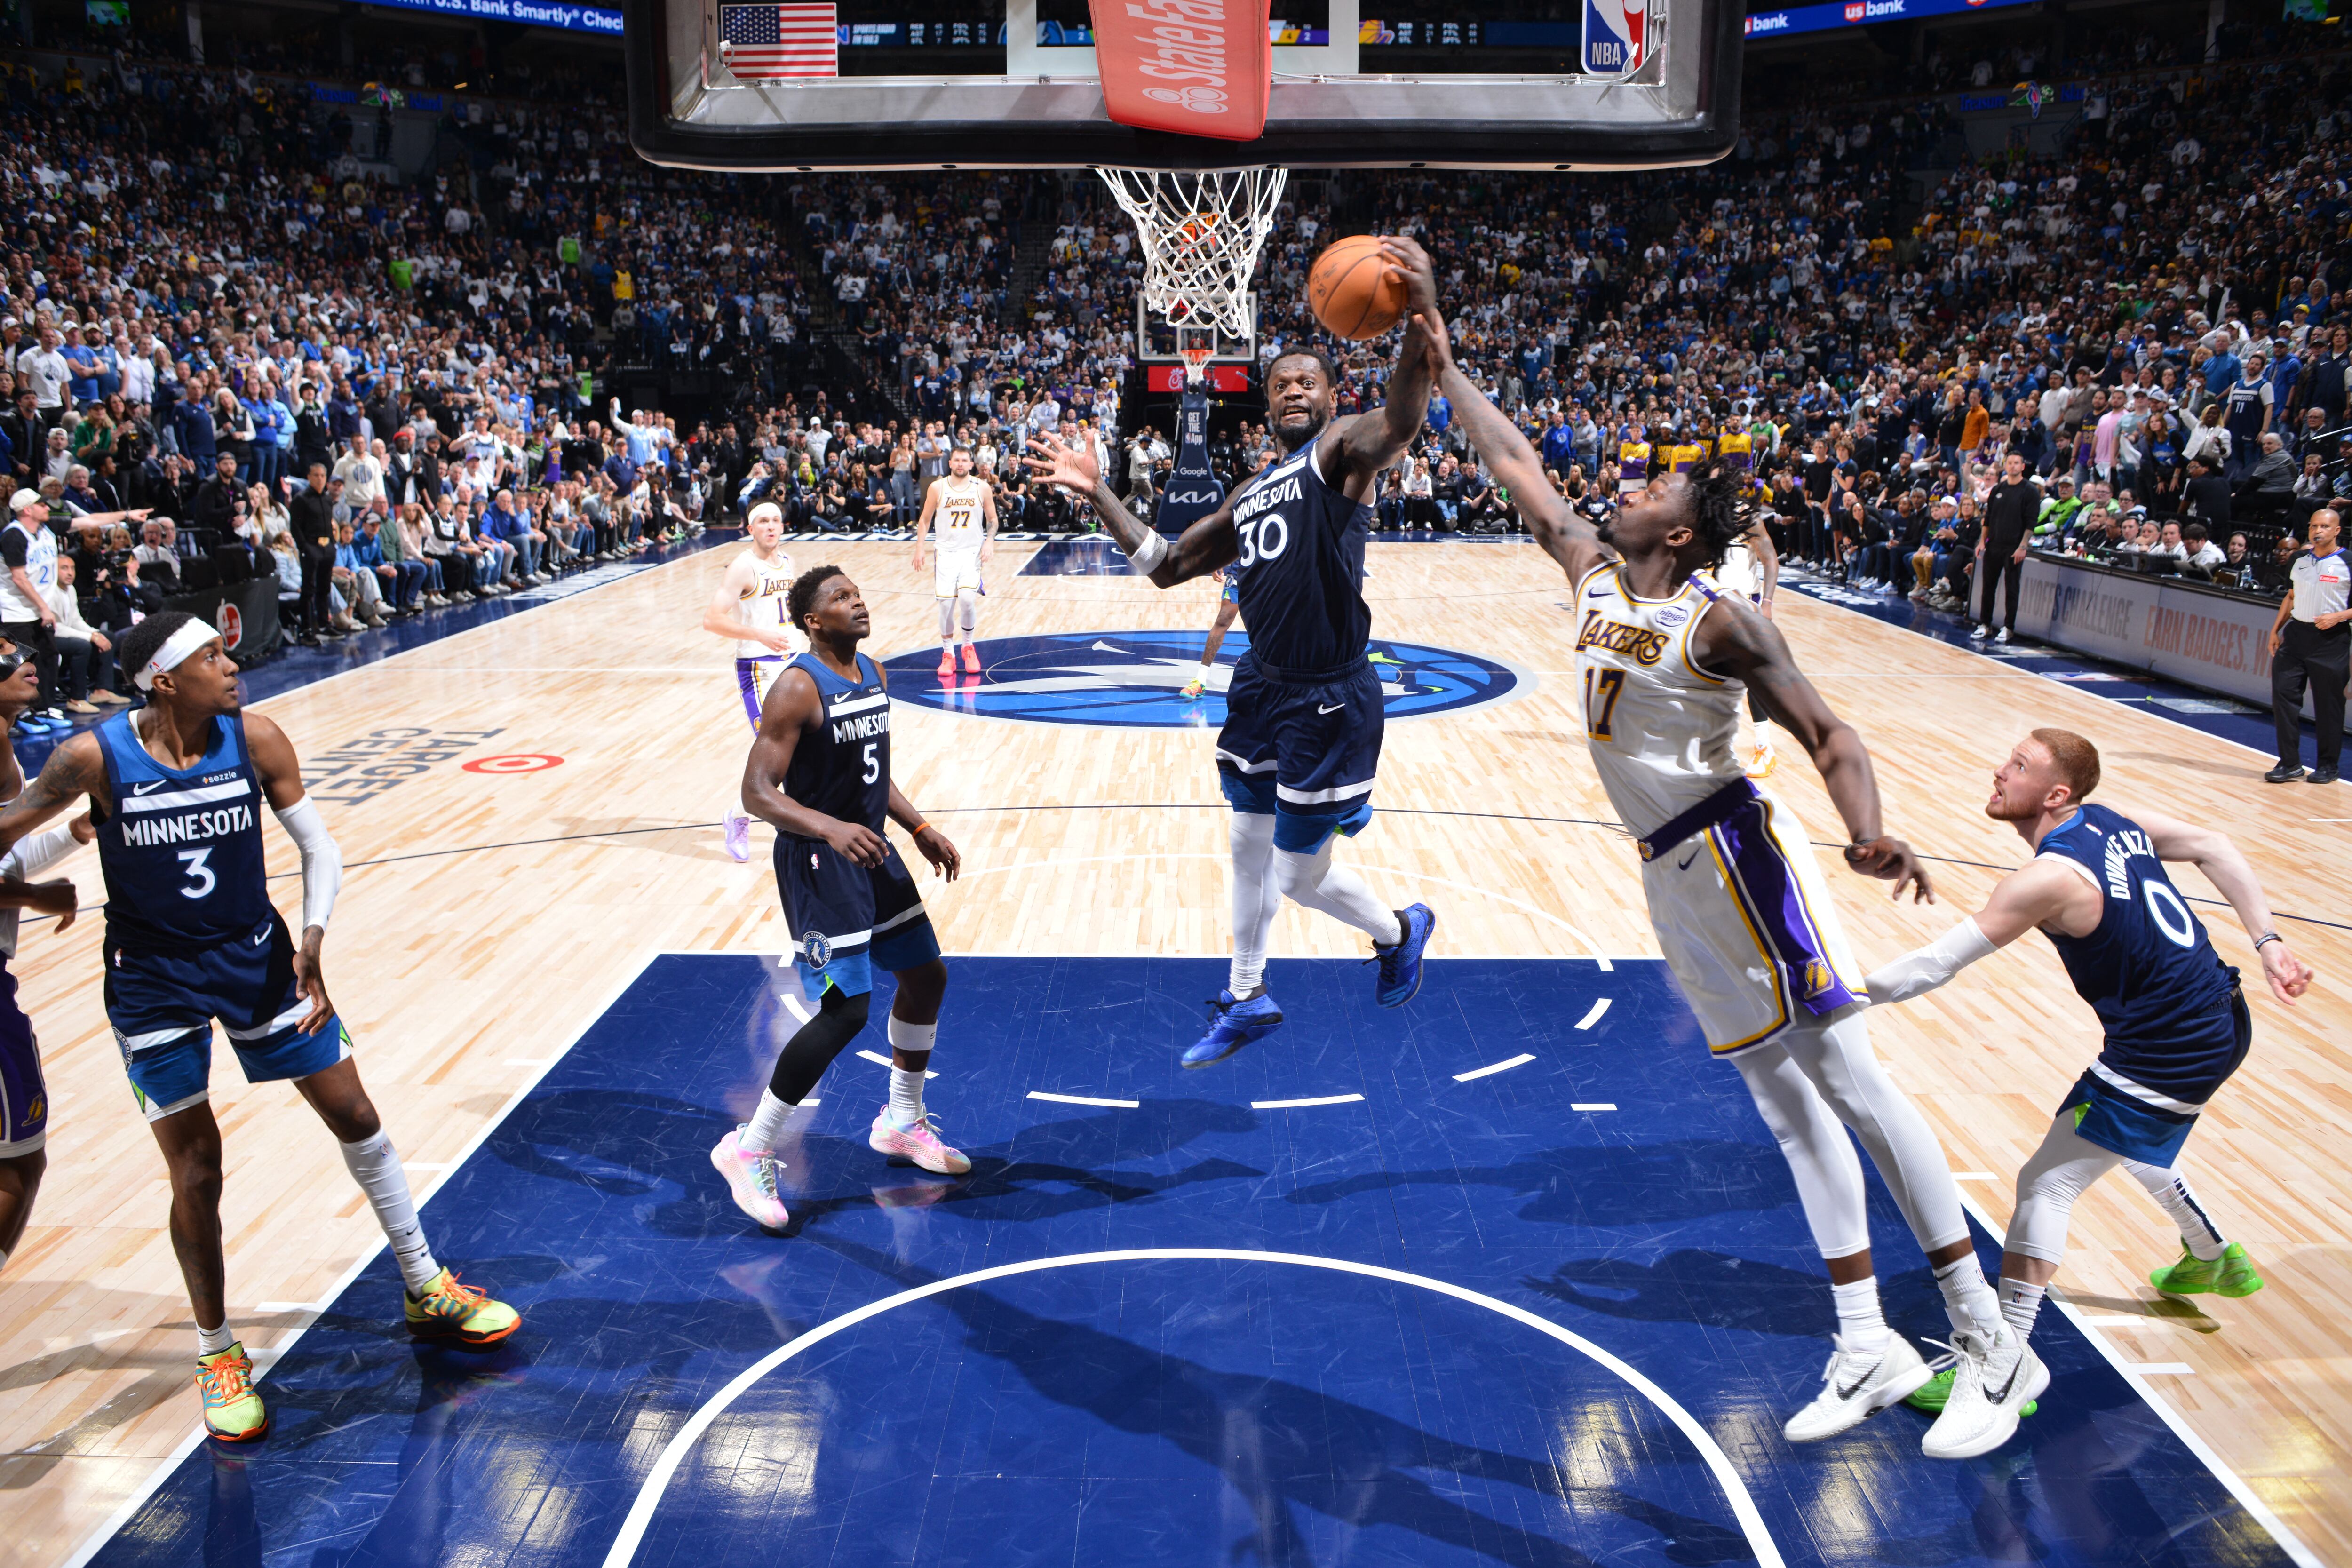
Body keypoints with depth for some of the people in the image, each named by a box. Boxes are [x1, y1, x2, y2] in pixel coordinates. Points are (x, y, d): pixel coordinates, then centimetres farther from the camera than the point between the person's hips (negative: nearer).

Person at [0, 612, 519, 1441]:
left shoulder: (255, 740, -13)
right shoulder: (94, 758, -19)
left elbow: (319, 847, -7)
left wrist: (311, 940, -20)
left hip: (255, 956, 3)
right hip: (154, 981, -2)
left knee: (356, 1118, 8)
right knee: (196, 1174, 1)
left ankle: (428, 1291, 26)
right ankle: (216, 1352, 24)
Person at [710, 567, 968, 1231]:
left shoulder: (873, 674, 8)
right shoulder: (798, 689, -18)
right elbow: (757, 792, -23)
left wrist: (920, 830, 14)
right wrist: (831, 828, -37)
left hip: (872, 850, 9)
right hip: (818, 863, -9)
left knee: (926, 976, 16)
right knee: (845, 1010, -14)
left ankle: (902, 1123, 35)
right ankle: (749, 1150, 2)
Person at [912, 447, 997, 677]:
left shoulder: (982, 488, 0)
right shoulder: (937, 488, 0)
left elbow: (992, 519, 8)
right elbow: (925, 520, 8)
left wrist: (990, 541, -9)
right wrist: (919, 549, 3)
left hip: (972, 552, -1)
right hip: (946, 552, 1)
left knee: (967, 599, -19)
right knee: (946, 604, -4)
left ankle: (968, 646, 5)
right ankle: (948, 654, 13)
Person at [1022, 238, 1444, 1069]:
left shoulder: (1343, 448, -8)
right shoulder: (1251, 493, 15)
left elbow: (1401, 420, -33)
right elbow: (1167, 565, 20)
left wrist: (1423, 320, -51)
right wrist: (1097, 493, 14)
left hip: (1329, 702, -8)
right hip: (1264, 686, 8)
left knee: (1301, 875, 1)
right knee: (1250, 844, 18)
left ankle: (1400, 932, 32)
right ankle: (1246, 999, 38)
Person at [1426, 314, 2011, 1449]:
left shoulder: (1720, 622, -13)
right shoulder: (1595, 574, 8)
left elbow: (1829, 736, -16)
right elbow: (1518, 467, 16)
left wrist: (1867, 834, -34)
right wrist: (1442, 367, 19)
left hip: (1735, 853, -7)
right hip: (1675, 877, 8)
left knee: (1851, 1084, -3)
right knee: (1787, 1107, 9)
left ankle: (1984, 1326, 8)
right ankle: (1868, 1348, 17)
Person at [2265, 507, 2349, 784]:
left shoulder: (2347, 563, -6)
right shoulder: (2300, 561, 11)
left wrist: (2338, 617, -20)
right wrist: (2276, 630, 13)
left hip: (2330, 639, -5)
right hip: (2296, 634, 5)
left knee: (2328, 705, 1)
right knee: (2283, 695, -2)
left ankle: (2327, 766, 14)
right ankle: (2290, 764, 5)